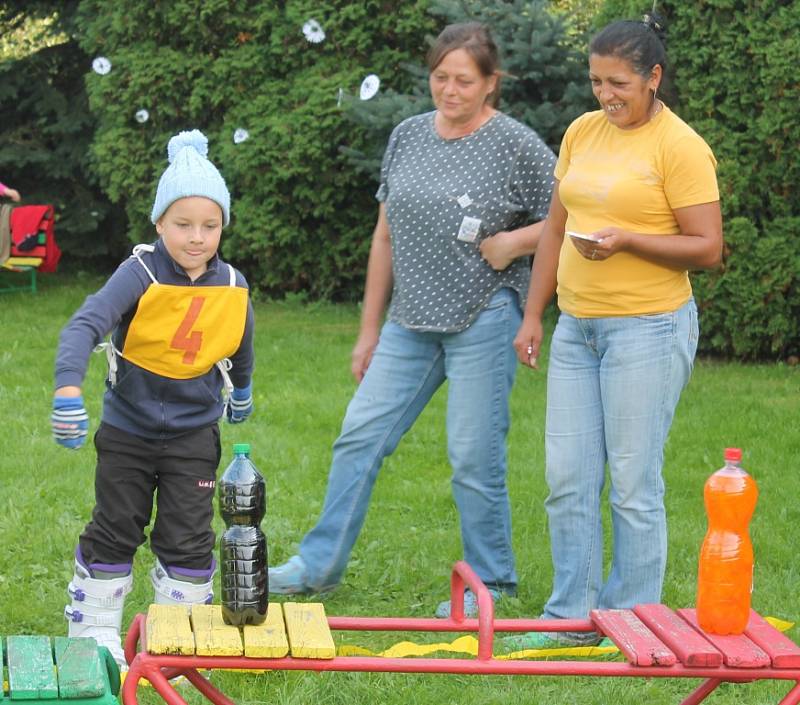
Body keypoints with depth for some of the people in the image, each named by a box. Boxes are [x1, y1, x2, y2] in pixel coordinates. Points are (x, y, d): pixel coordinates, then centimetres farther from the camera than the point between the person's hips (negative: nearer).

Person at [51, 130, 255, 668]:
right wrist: (69, 389, -46)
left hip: (194, 435, 2)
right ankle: (94, 636, 22)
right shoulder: (141, 275, -18)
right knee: (113, 534, 9)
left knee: (188, 540, 3)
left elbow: (241, 345, 16)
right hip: (128, 431, -2)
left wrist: (242, 391, 33)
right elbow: (86, 324, -31)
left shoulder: (232, 287, -6)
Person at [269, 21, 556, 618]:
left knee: (474, 458, -1)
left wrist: (515, 241, -16)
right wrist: (370, 329, 15)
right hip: (410, 322, 5)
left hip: (483, 321, -5)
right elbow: (386, 236, 15)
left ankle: (492, 583, 15)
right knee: (360, 437, 5)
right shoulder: (409, 136, 9)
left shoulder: (517, 145, -6)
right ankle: (320, 565, 16)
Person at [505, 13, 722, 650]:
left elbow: (707, 248, -11)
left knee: (633, 484, -1)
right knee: (566, 478, 8)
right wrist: (533, 315, 15)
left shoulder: (680, 147, -9)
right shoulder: (583, 132, 11)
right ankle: (571, 617, 18)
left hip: (648, 330, -7)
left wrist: (627, 240, -23)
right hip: (577, 328, 7)